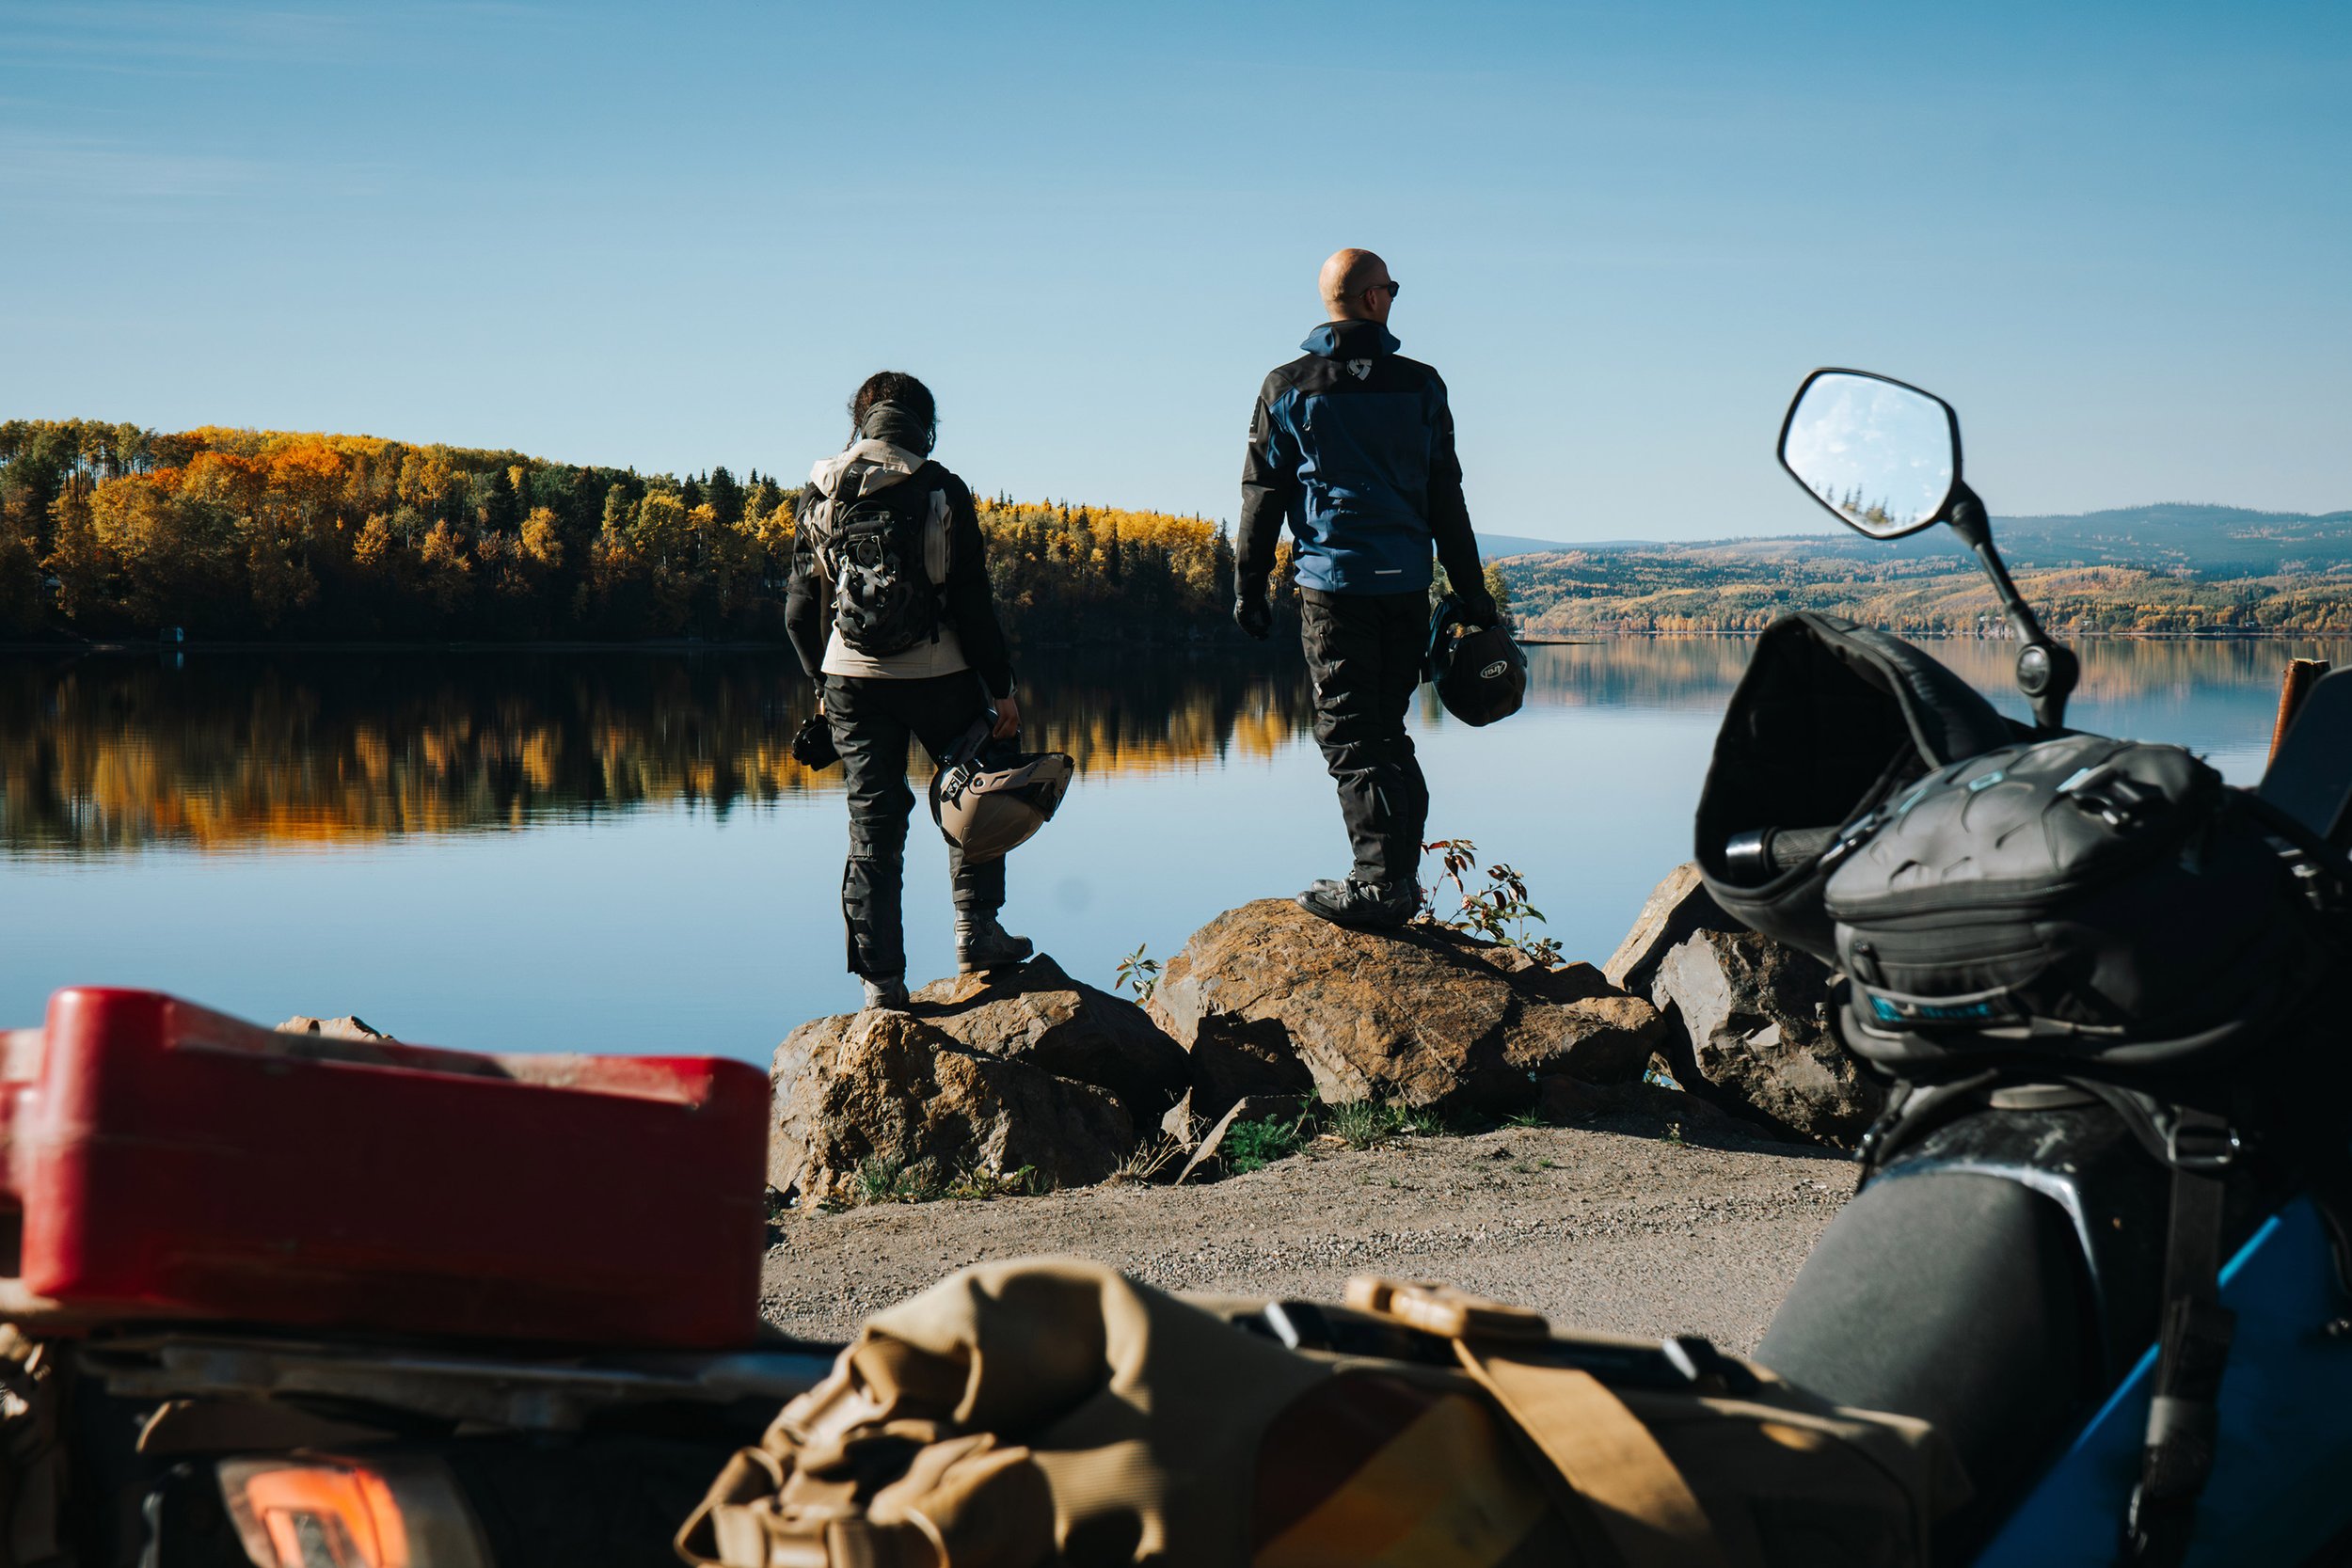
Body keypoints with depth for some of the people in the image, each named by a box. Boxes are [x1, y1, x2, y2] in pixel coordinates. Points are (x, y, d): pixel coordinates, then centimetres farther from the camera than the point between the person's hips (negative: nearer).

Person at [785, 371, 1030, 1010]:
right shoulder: (942, 492, -6)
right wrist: (1001, 687, 0)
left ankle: (881, 981, 5)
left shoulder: (819, 496, 3)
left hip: (852, 680, 3)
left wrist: (822, 681, 21)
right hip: (938, 676, -3)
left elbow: (802, 608, 8)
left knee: (873, 826, 7)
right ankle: (975, 931, 18)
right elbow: (971, 601, -7)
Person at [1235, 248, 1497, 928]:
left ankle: (1380, 881, -15)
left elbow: (1262, 495, 1)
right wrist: (1471, 591, 13)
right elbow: (1446, 496, 8)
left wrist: (1248, 586, 8)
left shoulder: (1287, 388, 1)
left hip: (1333, 581, -3)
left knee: (1348, 735, -4)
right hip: (1407, 584, 3)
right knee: (1387, 731, 14)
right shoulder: (1420, 386, 6)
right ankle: (1400, 877, 14)